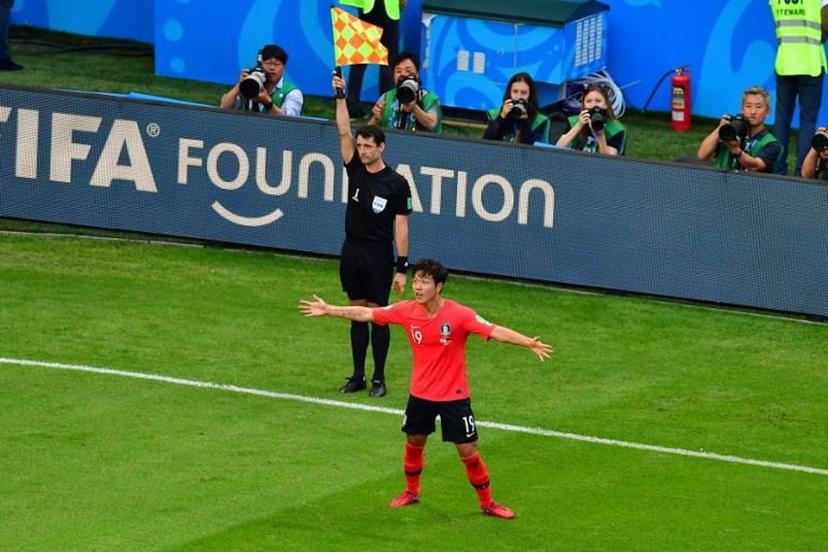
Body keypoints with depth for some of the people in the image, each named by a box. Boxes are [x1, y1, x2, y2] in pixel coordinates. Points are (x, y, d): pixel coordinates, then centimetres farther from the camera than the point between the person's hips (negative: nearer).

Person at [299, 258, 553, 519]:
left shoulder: (459, 314, -22)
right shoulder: (406, 311, -10)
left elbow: (495, 331, -30)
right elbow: (365, 314, 1)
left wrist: (529, 343, -44)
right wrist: (329, 310, 4)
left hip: (454, 396, -4)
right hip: (420, 393, 4)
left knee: (467, 451, -2)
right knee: (413, 443, 19)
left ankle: (487, 503, 14)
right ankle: (412, 492, 43)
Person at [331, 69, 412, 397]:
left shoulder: (396, 184, -8)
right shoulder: (355, 170, 3)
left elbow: (401, 227, -7)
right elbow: (344, 131, -4)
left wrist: (402, 267, -10)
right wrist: (340, 96, -14)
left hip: (379, 254, -4)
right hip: (352, 250, 4)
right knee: (357, 314, 9)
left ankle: (379, 379, 7)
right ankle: (358, 376, 15)